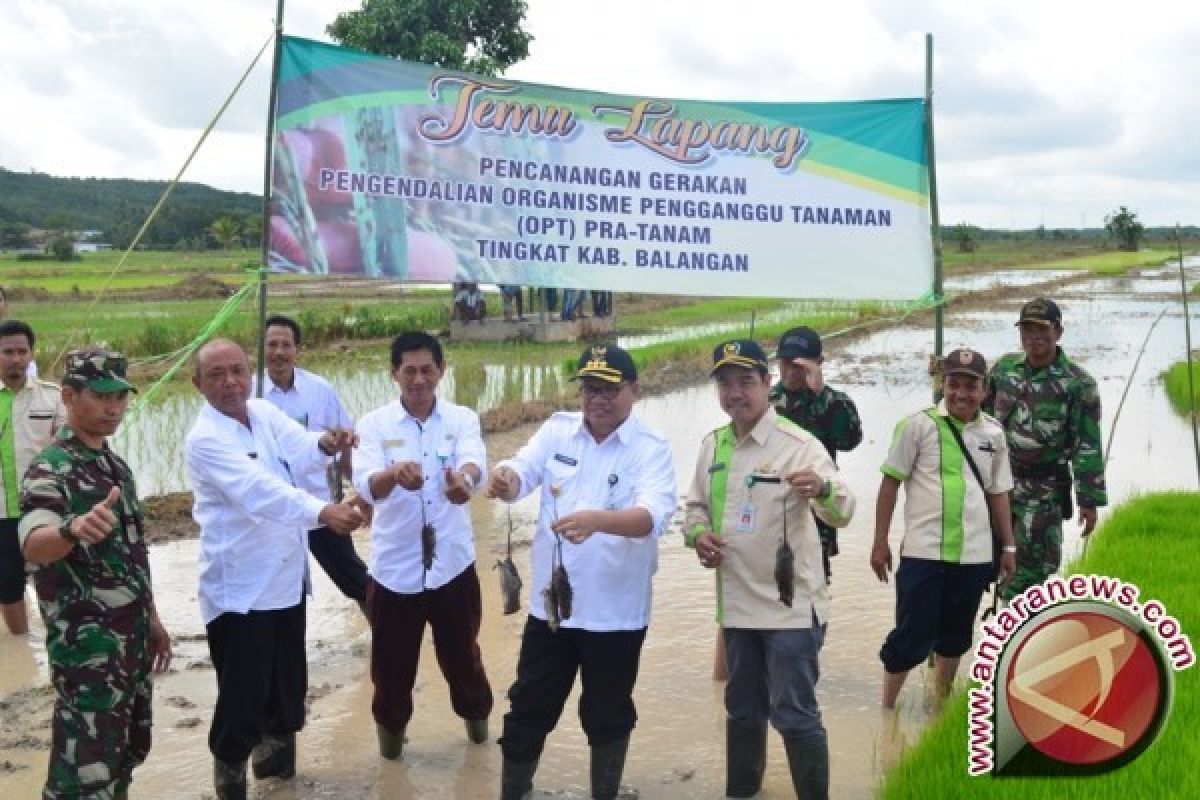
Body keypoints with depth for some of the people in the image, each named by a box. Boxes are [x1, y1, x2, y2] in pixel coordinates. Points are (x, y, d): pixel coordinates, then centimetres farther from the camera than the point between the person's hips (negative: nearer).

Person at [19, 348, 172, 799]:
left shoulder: (114, 464, 10)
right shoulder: (50, 470, -17)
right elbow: (33, 546, -37)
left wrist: (151, 619, 20)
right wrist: (73, 528, -58)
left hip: (130, 638, 9)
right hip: (86, 648, -8)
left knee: (127, 751, 18)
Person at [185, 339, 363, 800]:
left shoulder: (264, 413, 4)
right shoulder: (205, 440, -19)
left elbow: (299, 450, -10)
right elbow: (259, 490, -34)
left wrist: (326, 444, -34)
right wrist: (323, 512, -49)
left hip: (286, 578, 7)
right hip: (240, 589, -7)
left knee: (288, 685, 20)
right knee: (242, 697, -3)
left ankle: (276, 758, 41)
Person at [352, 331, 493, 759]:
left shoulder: (463, 419, -4)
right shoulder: (374, 424, -7)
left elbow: (475, 462, -25)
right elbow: (366, 486, -23)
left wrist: (464, 479, -50)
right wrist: (394, 473, -47)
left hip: (452, 563, 1)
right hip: (394, 567, -1)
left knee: (461, 651, 19)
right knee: (392, 660, 12)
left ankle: (475, 710, 47)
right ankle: (391, 724, 39)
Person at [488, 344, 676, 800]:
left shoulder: (651, 447, -10)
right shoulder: (557, 429, 1)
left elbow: (654, 515, -27)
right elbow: (522, 474, -12)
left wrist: (597, 520, -46)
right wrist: (505, 477, -38)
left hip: (615, 611, -2)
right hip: (549, 603, 3)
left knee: (608, 717, 16)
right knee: (528, 711, 14)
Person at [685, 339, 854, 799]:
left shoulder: (798, 444, -14)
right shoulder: (712, 445, 5)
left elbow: (842, 513, -23)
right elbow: (696, 505, 16)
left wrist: (822, 488, -46)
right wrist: (698, 534, -6)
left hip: (790, 606, -6)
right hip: (736, 603, 6)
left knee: (794, 714, -2)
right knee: (743, 709, 21)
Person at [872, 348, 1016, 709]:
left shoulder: (993, 433, 8)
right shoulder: (918, 425, -5)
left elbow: (998, 492, 16)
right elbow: (891, 482, -2)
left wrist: (1008, 547, 15)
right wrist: (880, 542, -4)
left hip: (975, 555, 4)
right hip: (924, 553, -4)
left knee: (956, 636, 16)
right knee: (912, 633, 0)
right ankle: (887, 709, 14)